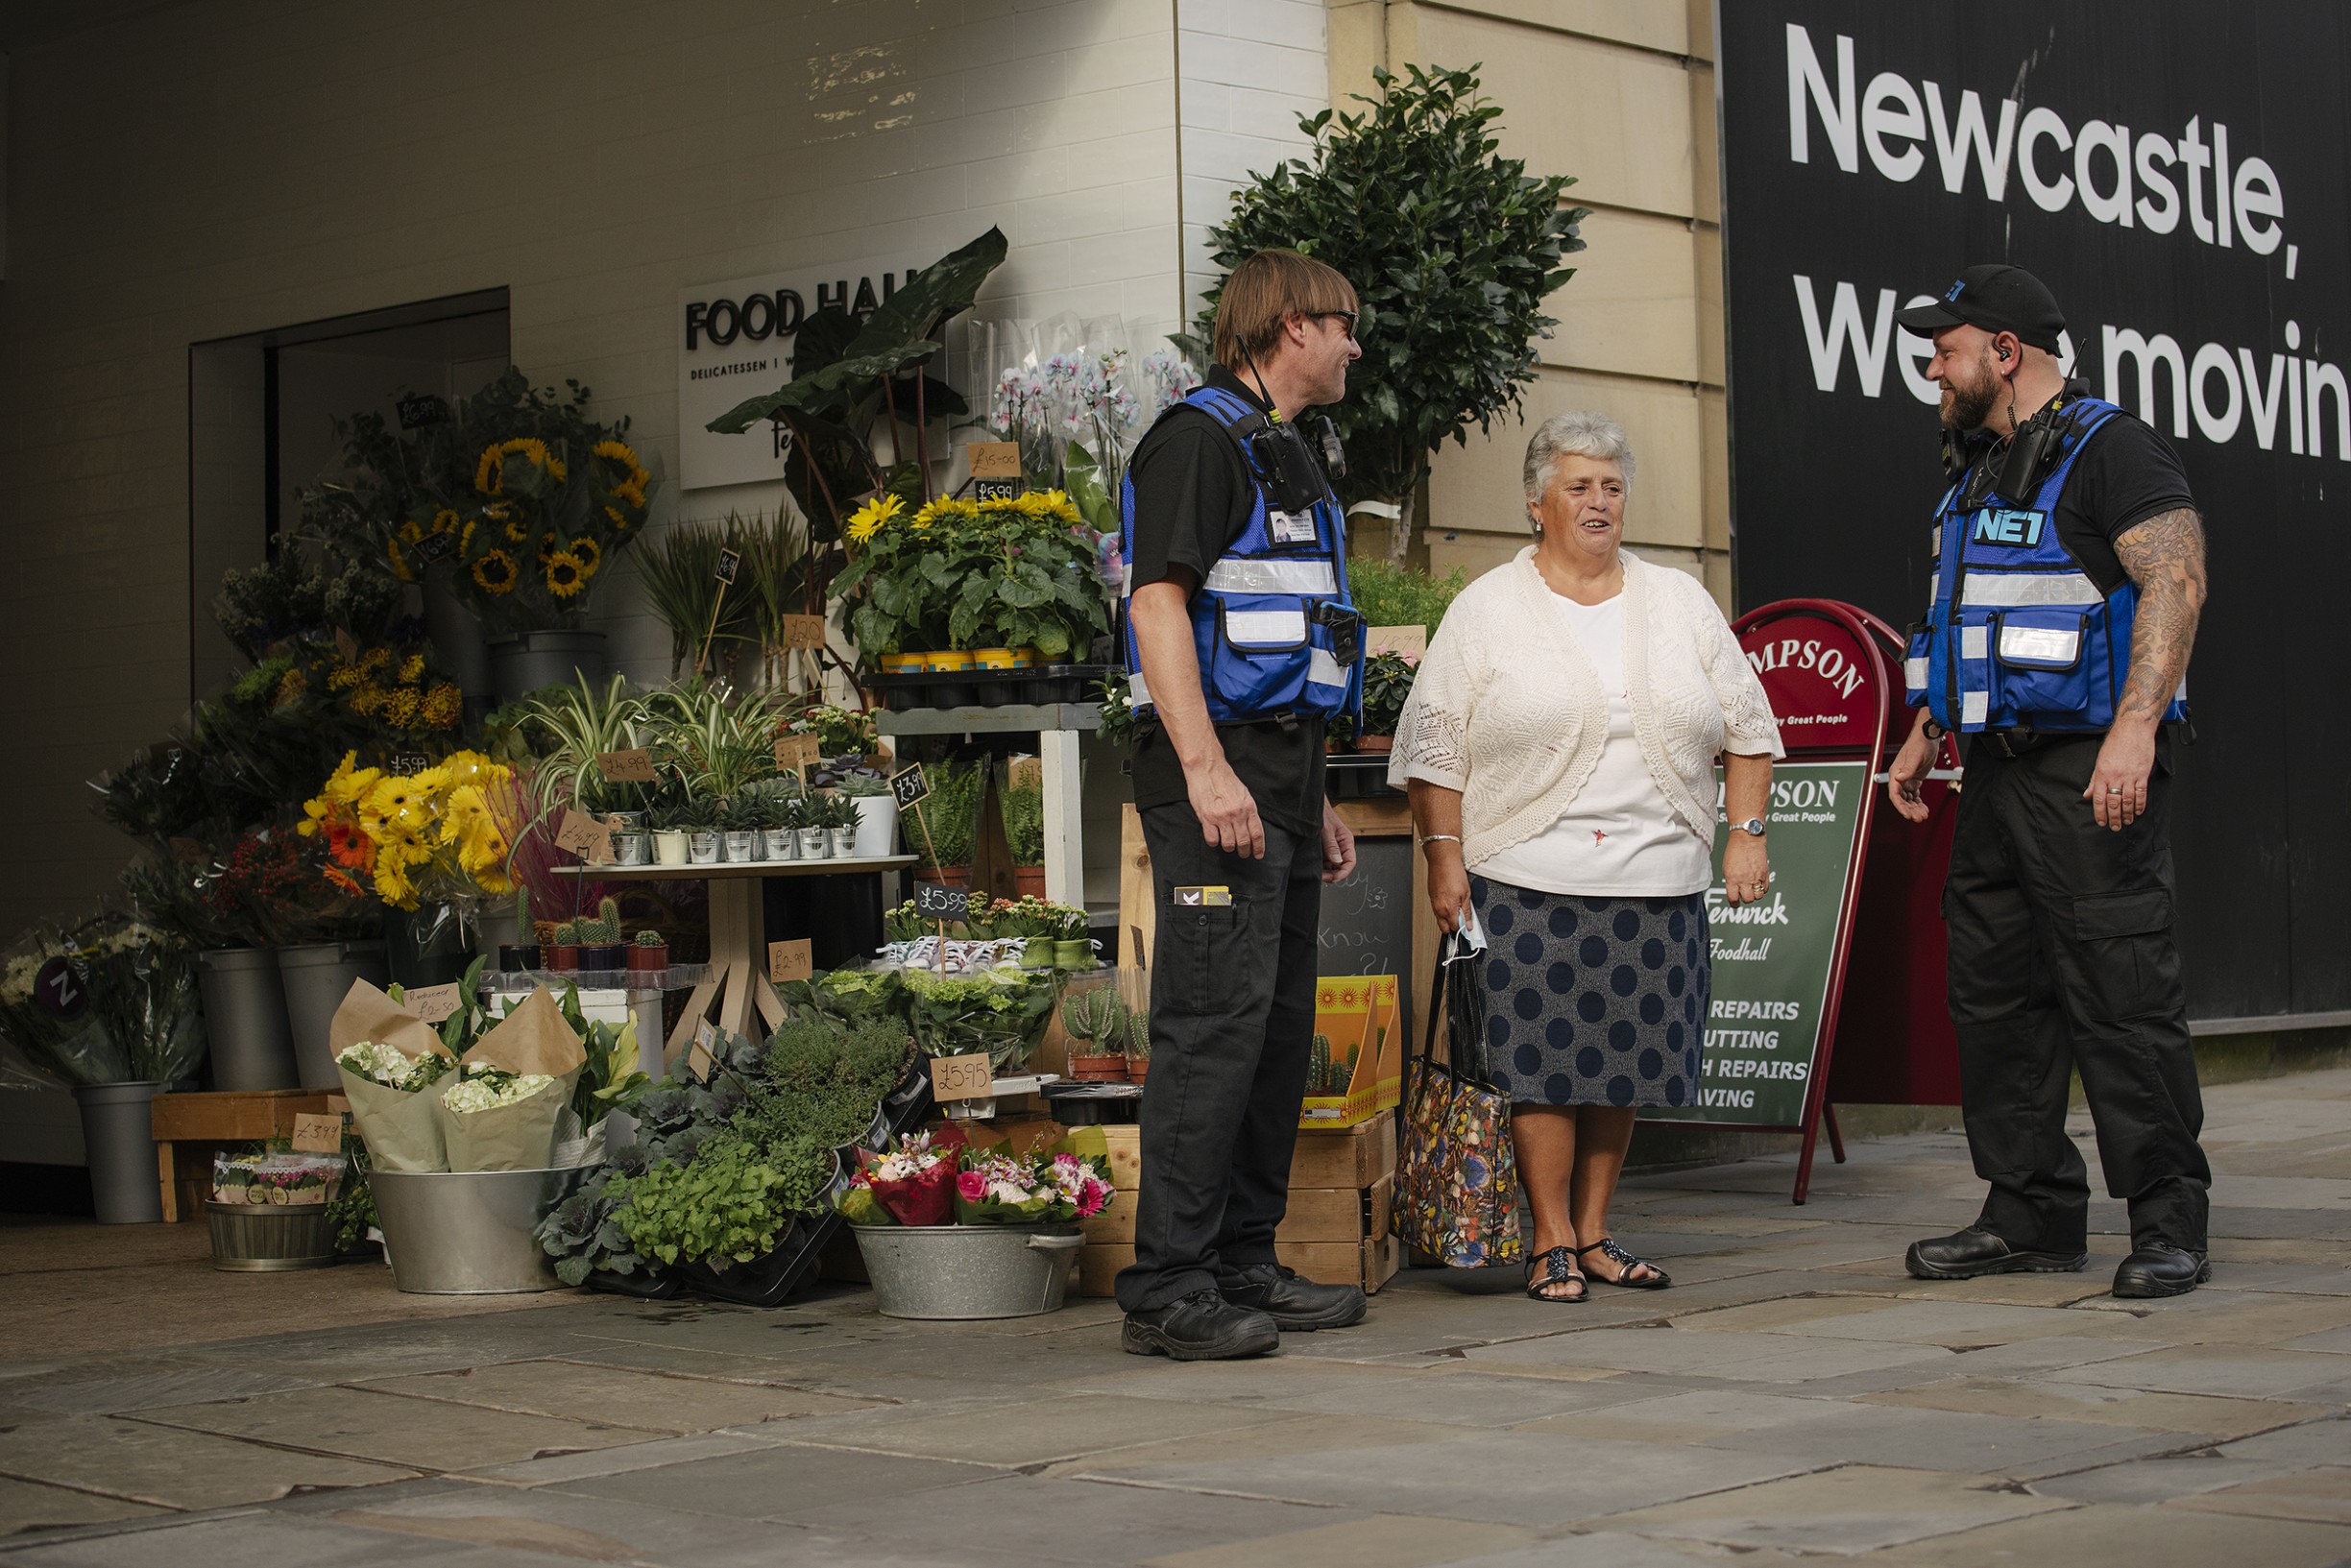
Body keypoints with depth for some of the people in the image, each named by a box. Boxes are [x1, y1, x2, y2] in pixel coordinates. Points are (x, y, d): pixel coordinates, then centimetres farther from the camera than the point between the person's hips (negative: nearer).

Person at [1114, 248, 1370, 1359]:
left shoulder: (1285, 457, 24)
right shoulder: (1198, 437, -7)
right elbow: (1158, 604, -17)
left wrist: (1314, 801, 24)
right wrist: (1207, 771, -26)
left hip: (1280, 776, 10)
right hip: (1217, 773, -10)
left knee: (1280, 1027, 10)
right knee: (1215, 1021, -13)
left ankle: (1244, 1267, 17)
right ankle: (1167, 1288, -11)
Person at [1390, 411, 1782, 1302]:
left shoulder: (1681, 603, 13)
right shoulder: (1486, 611, 2)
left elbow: (1746, 728, 15)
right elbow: (1434, 748, 0)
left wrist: (1746, 835, 5)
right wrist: (1444, 856, -7)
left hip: (1658, 882, 3)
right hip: (1530, 879, -3)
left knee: (1624, 1058, 6)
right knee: (1543, 1060, -6)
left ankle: (1594, 1234, 16)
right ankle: (1552, 1243, 3)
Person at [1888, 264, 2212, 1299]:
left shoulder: (2109, 449, -8)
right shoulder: (1976, 470, 20)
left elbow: (2176, 581, -19)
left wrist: (2134, 728, -29)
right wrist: (1925, 736, 23)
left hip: (2091, 768, -9)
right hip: (1998, 769, 9)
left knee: (2121, 994, -9)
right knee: (1994, 993, 9)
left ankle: (2168, 1224, -3)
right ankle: (2032, 1213, 16)